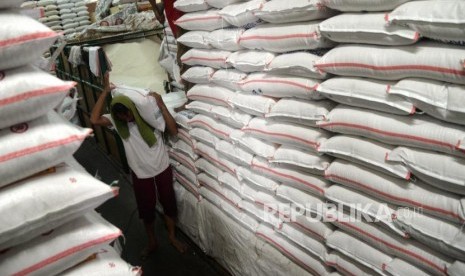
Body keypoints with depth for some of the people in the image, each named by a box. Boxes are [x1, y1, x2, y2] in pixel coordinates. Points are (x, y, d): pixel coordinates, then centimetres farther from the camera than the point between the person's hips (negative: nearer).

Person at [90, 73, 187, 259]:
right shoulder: (117, 120, -11)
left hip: (162, 168, -1)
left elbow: (174, 131, -27)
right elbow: (94, 120, -29)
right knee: (146, 209, 15)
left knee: (168, 203, 15)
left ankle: (172, 237, 39)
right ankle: (152, 242, 40)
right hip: (140, 174, 1)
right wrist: (105, 91, -29)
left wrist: (161, 105, -33)